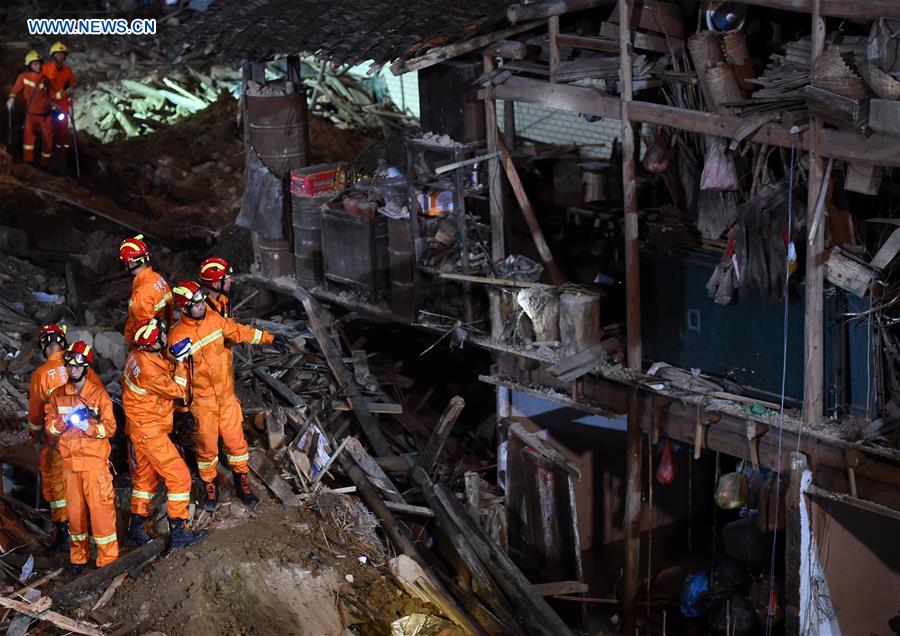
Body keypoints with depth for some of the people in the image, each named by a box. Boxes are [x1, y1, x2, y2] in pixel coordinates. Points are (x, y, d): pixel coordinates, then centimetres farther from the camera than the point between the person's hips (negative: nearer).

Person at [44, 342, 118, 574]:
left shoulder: (99, 394, -3)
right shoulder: (57, 396, 8)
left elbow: (110, 427, -6)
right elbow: (49, 427, 6)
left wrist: (89, 426, -23)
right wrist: (63, 421, -14)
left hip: (95, 461, -4)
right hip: (70, 461, 4)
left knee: (100, 507, -6)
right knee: (74, 509, 11)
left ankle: (108, 559, 1)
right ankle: (78, 557, 23)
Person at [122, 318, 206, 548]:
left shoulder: (138, 354, -3)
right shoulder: (148, 370, -31)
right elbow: (178, 390, -18)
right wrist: (180, 362, -16)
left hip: (141, 427, 10)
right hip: (149, 432, -10)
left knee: (145, 478, 20)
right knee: (179, 477, -3)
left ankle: (136, 529, 29)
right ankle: (177, 533, 2)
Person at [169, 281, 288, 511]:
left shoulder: (214, 319, -5)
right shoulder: (177, 337, -18)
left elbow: (239, 332, 8)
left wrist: (270, 338, 5)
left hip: (227, 395, 4)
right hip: (202, 401, -4)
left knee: (235, 439, 8)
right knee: (207, 445, 7)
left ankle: (242, 482, 26)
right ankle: (210, 486, 29)